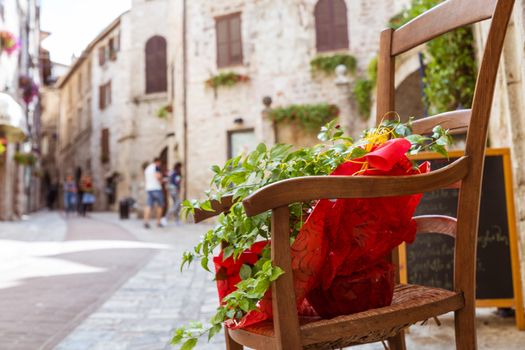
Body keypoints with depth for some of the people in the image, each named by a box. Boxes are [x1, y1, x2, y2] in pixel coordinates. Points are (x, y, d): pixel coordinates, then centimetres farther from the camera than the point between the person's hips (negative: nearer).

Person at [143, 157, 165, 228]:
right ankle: (158, 222, 10)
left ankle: (146, 221, -19)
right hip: (156, 188, -6)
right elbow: (158, 176, -18)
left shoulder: (147, 168, 20)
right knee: (159, 205, 7)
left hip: (148, 189, 6)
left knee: (149, 206, -3)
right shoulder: (156, 167, -4)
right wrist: (161, 181, 1)